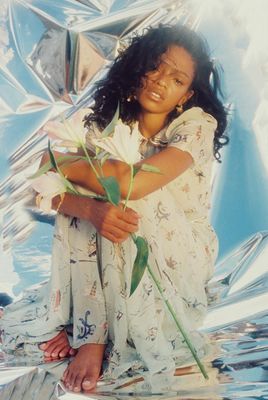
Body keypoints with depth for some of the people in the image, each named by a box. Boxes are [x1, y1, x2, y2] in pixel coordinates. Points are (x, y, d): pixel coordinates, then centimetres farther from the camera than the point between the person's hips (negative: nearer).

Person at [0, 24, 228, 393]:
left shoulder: (198, 125, -18)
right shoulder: (109, 123, -5)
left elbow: (131, 183, -34)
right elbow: (57, 193, -15)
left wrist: (62, 165, -18)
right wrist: (93, 210, -39)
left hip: (183, 258, -3)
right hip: (122, 264, 4)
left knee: (132, 199, -30)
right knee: (85, 203, -23)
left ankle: (93, 334, -17)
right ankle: (91, 331, -18)